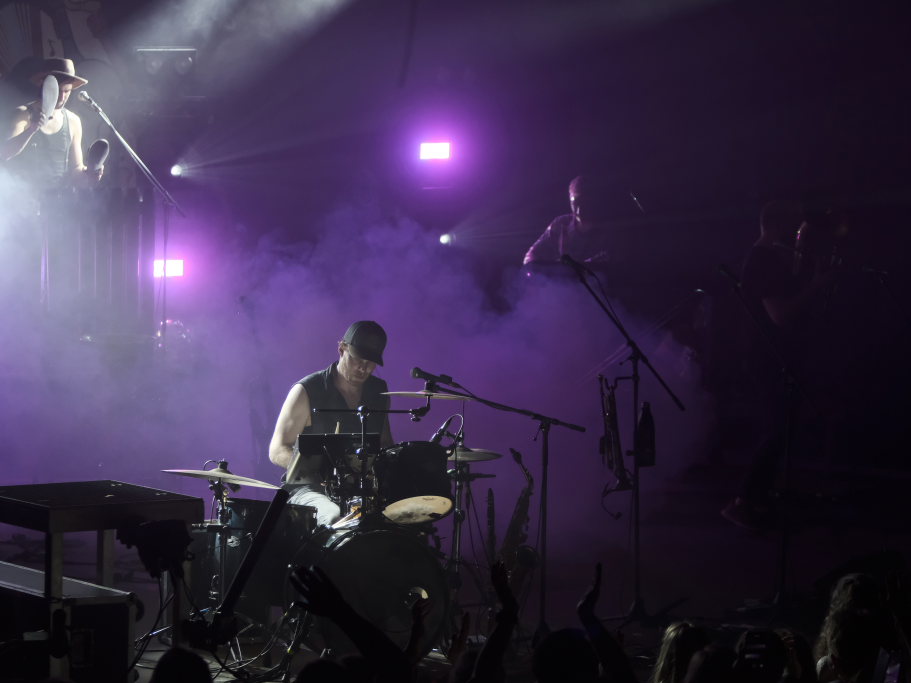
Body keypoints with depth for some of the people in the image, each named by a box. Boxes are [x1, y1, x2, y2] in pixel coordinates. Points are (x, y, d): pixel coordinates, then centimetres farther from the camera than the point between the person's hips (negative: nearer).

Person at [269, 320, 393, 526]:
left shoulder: (378, 391, 10)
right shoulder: (307, 391, -7)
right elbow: (277, 451, -7)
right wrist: (318, 470, -25)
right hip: (310, 489, -5)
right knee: (337, 518, -38)